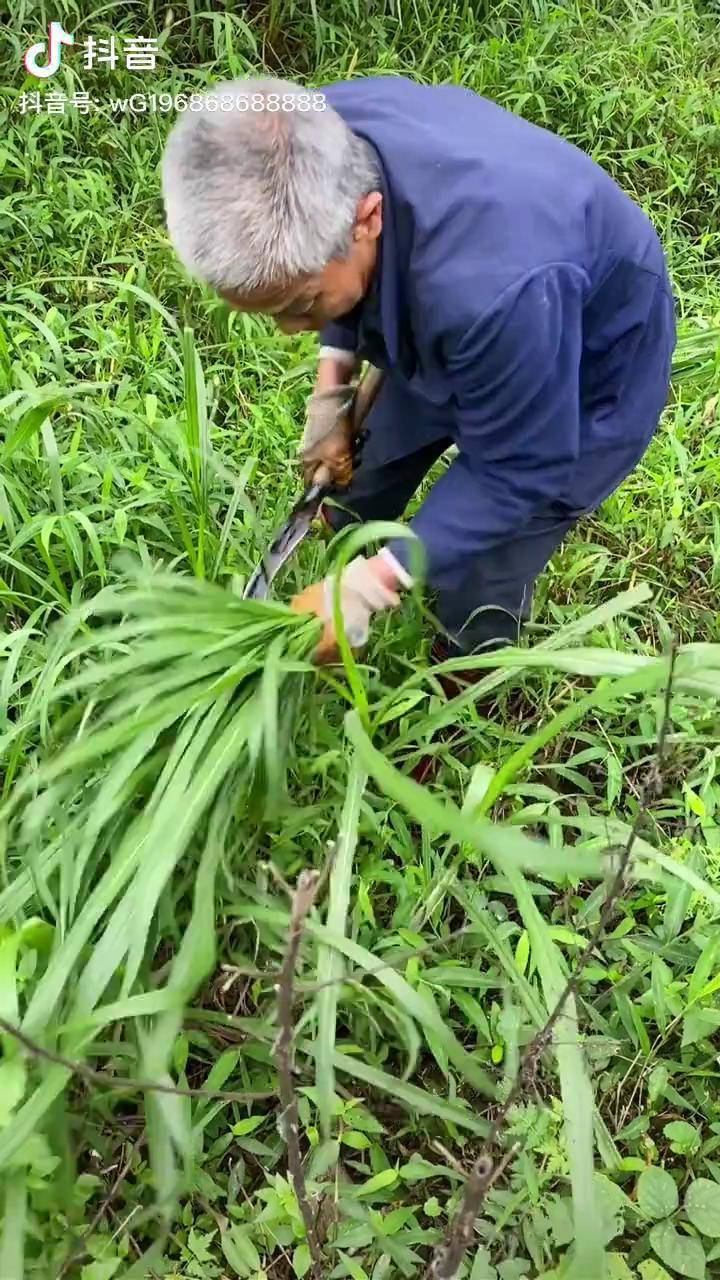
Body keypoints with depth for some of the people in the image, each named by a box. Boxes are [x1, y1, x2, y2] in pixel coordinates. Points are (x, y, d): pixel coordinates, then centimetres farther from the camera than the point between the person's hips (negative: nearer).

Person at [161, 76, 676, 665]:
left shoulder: (493, 290, -49)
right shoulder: (314, 139, -27)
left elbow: (516, 472, -32)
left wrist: (370, 586, -33)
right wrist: (332, 384, -11)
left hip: (588, 376, -6)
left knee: (477, 588, 0)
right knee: (362, 483, 20)